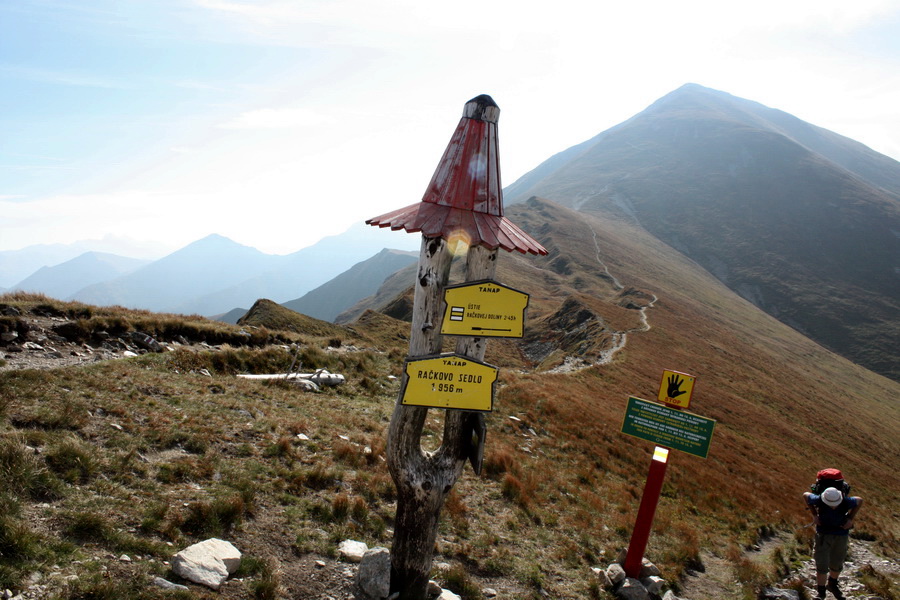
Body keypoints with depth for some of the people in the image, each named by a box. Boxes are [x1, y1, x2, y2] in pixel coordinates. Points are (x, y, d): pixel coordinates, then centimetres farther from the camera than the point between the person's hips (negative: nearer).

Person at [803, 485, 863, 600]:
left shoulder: (846, 502, -25)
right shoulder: (819, 500, -27)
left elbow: (859, 500, -2)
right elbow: (805, 495, -6)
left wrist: (850, 518, -7)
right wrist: (814, 515, -8)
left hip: (841, 534, 2)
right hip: (823, 534, -2)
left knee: (837, 563, 17)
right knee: (822, 565, -4)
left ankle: (832, 585, 45)